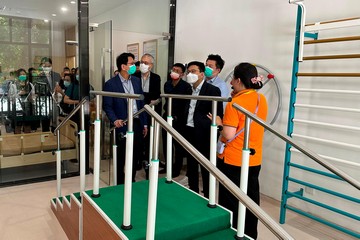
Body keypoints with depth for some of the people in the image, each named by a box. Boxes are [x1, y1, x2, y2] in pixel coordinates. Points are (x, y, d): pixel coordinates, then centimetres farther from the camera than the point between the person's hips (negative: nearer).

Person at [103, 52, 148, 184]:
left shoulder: (137, 81, 8)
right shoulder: (110, 84, -7)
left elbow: (141, 103, 11)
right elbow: (107, 106, -7)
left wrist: (144, 124, 10)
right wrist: (114, 120, -23)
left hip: (137, 124, 5)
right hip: (122, 125, -5)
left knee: (135, 156, 13)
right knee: (121, 158, 7)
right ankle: (120, 184, 25)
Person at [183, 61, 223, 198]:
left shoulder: (213, 90, -9)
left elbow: (218, 114, -10)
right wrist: (182, 132, 10)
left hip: (203, 135, -6)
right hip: (189, 132, 7)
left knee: (206, 169, 4)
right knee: (191, 166, 17)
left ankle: (208, 198, 18)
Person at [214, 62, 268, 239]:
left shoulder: (235, 104, -18)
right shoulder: (262, 99, 3)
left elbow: (229, 136, -21)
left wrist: (220, 122, -3)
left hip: (232, 160, -6)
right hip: (254, 160, 7)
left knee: (230, 202, 9)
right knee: (250, 200, 17)